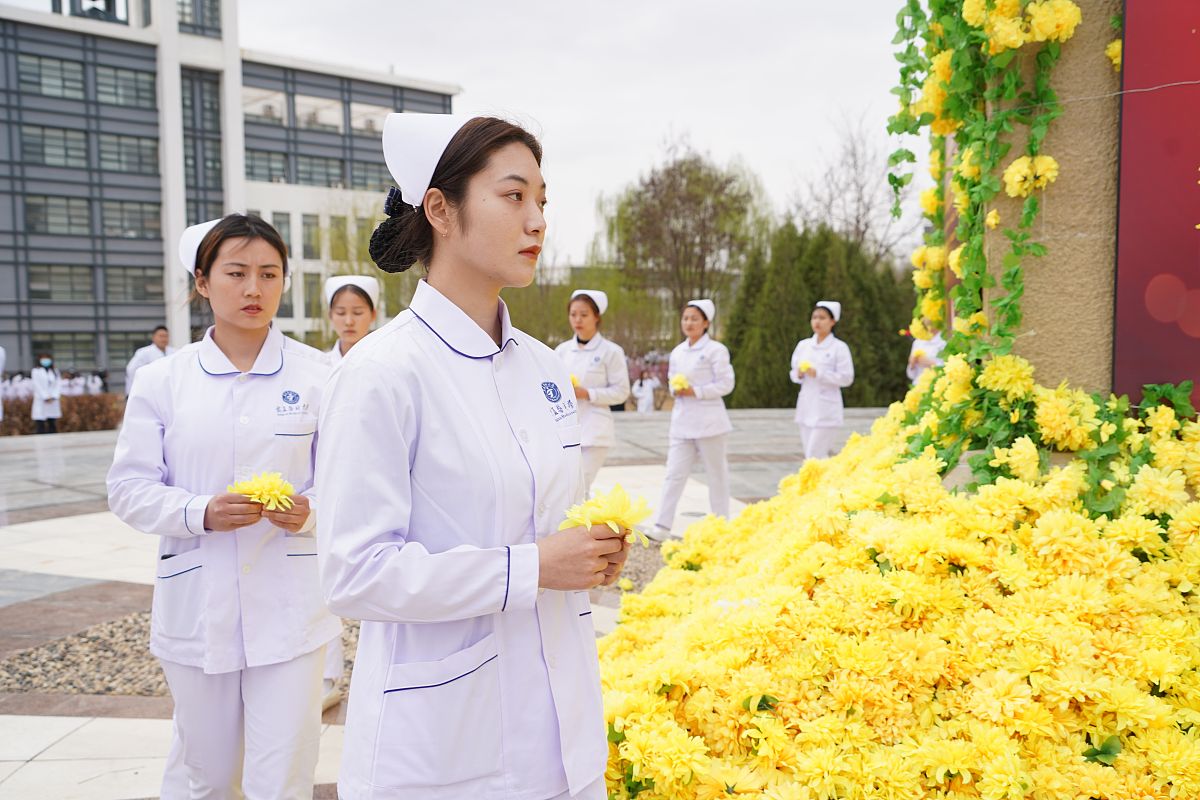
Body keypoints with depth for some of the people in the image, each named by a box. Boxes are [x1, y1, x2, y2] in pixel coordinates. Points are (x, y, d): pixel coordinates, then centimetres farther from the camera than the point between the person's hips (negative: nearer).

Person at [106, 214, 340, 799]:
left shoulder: (317, 375, -1)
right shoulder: (161, 381, 2)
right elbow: (129, 489, 2)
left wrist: (309, 512, -19)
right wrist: (201, 512, -16)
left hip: (289, 603, -1)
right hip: (196, 604, 1)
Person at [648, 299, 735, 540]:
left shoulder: (715, 350, -8)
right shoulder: (678, 352, 10)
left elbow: (726, 384, -10)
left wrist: (695, 391, -17)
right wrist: (675, 390, -4)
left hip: (708, 420, -5)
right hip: (682, 420, 5)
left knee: (716, 473, 6)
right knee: (674, 473, 1)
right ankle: (662, 526, 2)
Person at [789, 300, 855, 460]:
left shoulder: (839, 347, -5)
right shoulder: (803, 345, 10)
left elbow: (846, 378, -10)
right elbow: (793, 374, 16)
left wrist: (818, 374, -17)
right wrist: (799, 374, -7)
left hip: (827, 411, -6)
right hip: (806, 408, 6)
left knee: (814, 457, -11)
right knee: (814, 455, 9)